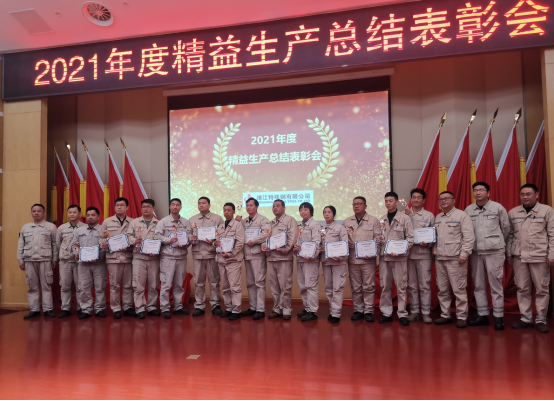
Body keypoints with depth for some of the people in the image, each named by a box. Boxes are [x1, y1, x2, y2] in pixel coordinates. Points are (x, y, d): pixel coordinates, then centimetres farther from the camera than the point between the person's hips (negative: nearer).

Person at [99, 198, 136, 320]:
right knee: (114, 285, 3)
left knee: (128, 285, 6)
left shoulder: (132, 222, 7)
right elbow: (101, 238, 9)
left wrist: (130, 246, -13)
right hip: (113, 257, -1)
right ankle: (116, 309, 14)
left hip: (128, 257, 1)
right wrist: (103, 244, -11)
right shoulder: (107, 222, 9)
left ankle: (127, 307, 18)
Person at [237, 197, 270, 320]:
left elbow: (266, 233, -17)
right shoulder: (243, 221, 18)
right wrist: (237, 222, 1)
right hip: (247, 255, 7)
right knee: (250, 282, 12)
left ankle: (260, 309, 1)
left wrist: (253, 241, -15)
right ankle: (253, 307, 22)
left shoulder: (262, 219, -2)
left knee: (259, 282, -4)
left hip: (257, 255, -7)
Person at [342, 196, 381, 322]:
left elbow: (378, 239, 0)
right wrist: (345, 243, -8)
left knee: (369, 286, 0)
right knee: (355, 287, 8)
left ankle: (368, 311, 10)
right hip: (352, 259, 3)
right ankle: (358, 310, 19)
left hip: (368, 259, -2)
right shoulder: (346, 222, 13)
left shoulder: (373, 221, 5)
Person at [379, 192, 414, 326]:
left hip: (399, 257, -4)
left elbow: (410, 238, -5)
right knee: (385, 286, 7)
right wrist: (378, 240, -4)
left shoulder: (405, 218, 0)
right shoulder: (381, 220, 13)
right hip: (384, 257, 4)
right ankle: (387, 313, 16)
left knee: (401, 286, 0)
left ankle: (402, 314, 10)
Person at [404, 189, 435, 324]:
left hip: (423, 253, -1)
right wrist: (407, 215, -6)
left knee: (425, 284, 0)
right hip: (408, 253, 2)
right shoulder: (404, 214, 8)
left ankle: (426, 313, 8)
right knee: (411, 285, 8)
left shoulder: (429, 215, 5)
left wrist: (428, 243, -13)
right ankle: (414, 312, 17)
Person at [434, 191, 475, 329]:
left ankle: (462, 317, 9)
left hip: (455, 258, -6)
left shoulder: (461, 215, -3)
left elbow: (469, 237, -9)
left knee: (459, 289, -2)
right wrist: (434, 253, 9)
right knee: (442, 289, 11)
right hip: (439, 258, 7)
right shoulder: (437, 218, 17)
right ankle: (446, 315, 21)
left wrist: (464, 254, -15)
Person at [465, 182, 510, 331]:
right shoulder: (468, 210, 3)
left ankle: (498, 317, 11)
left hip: (494, 252, -3)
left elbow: (506, 228, 7)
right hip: (475, 252, 3)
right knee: (479, 285, 9)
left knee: (496, 285, 1)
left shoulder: (498, 208, -2)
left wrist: (499, 244, 14)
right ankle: (482, 315, 20)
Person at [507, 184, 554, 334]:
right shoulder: (512, 213, 7)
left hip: (540, 256, -3)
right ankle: (526, 319, 18)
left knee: (541, 289, 4)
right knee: (522, 289, 8)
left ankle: (540, 320, 15)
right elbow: (510, 235, 9)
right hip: (519, 256, 3)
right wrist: (509, 254, 6)